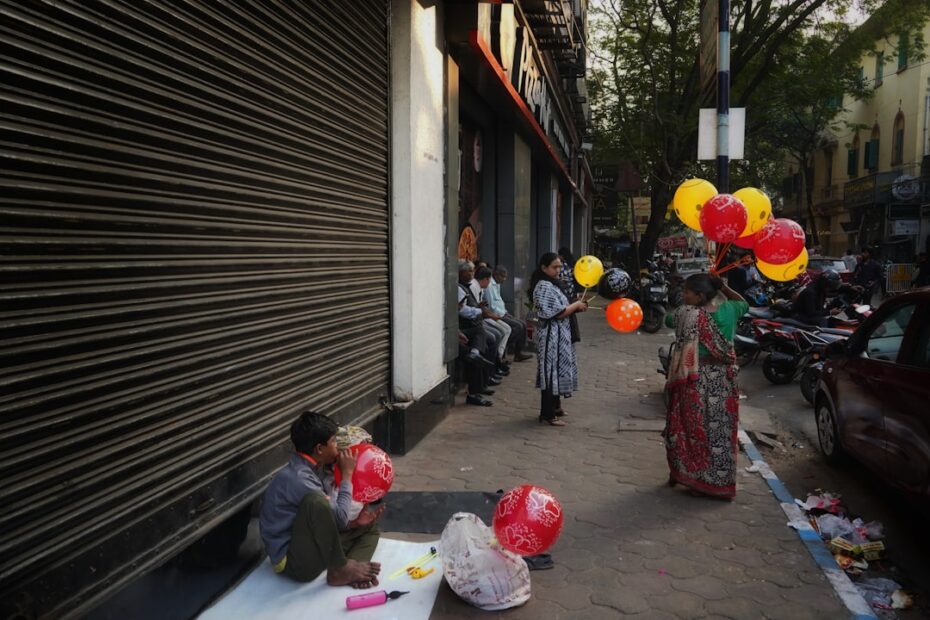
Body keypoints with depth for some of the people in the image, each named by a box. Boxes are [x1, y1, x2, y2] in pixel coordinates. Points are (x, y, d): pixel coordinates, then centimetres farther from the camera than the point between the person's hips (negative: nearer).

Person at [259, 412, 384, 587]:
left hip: (312, 551, 10)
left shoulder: (317, 470, 7)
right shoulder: (297, 478, -22)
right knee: (315, 500, -33)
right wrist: (347, 474, -11)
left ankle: (341, 571, -14)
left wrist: (355, 522, -2)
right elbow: (339, 517, -20)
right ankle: (339, 568, -16)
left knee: (370, 529, 15)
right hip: (293, 561, -10)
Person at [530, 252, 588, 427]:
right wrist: (576, 305, -10)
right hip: (551, 335, -10)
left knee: (557, 369, 17)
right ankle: (547, 414, 0)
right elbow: (558, 313, -23)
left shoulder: (553, 284, 13)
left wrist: (576, 307, 4)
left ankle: (554, 405, 30)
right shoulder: (545, 287, -19)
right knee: (551, 370, -6)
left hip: (558, 335, 10)